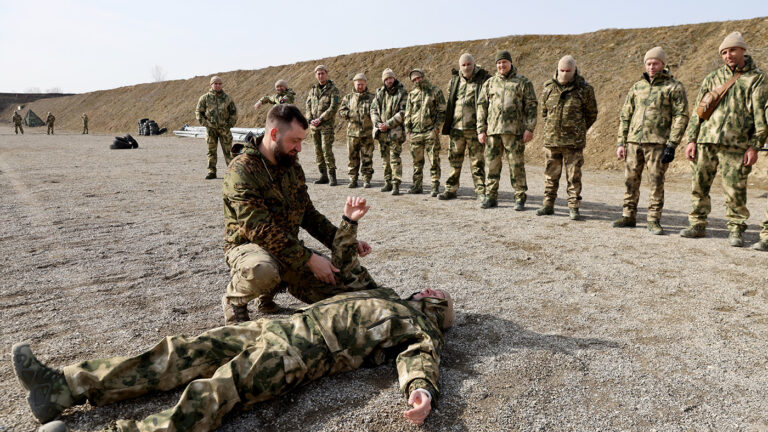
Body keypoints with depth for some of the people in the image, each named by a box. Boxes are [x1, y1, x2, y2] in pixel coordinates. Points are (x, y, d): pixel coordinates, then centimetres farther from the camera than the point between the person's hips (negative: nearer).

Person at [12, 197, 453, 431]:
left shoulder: (424, 330, 10)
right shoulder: (382, 293, 31)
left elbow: (420, 363, -10)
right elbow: (345, 265, 40)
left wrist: (422, 391, -32)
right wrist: (351, 222, 34)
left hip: (311, 348, -7)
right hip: (286, 323, 7)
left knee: (218, 390, -26)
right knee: (189, 351, -5)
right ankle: (68, 387, -6)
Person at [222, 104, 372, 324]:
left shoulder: (293, 168, 7)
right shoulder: (242, 170, -17)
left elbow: (309, 215, 16)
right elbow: (260, 229, -25)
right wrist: (309, 258, -27)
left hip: (289, 248, 7)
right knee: (263, 270, -42)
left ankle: (273, 288, 16)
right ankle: (234, 299, -4)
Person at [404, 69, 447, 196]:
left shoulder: (435, 91, 3)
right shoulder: (412, 94, 15)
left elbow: (442, 111, 0)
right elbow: (407, 114, 17)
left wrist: (436, 127, -10)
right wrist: (407, 130, 7)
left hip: (430, 132, -4)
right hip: (415, 133, 4)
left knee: (434, 161, -4)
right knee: (417, 161, 8)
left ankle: (435, 187, 2)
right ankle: (417, 185, 18)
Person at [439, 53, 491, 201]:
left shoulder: (484, 79, -1)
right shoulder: (454, 80, 12)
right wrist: (447, 124, 13)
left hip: (475, 128, -4)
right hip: (456, 128, 4)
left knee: (477, 161, 0)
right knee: (454, 160, 9)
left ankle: (481, 191, 7)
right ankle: (451, 190, 18)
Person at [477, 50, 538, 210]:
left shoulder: (523, 82, 6)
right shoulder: (490, 83, 13)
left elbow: (532, 106, 3)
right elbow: (481, 107, 12)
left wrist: (529, 129, -7)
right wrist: (481, 130, 3)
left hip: (514, 131, -3)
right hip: (493, 130, 3)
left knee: (517, 166, -2)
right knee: (492, 165, 5)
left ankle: (520, 199, 6)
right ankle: (491, 197, 15)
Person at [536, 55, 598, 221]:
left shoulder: (584, 89, -2)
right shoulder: (549, 88, 7)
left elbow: (592, 114, 8)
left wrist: (578, 131, 8)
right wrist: (549, 130, 12)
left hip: (574, 143, -3)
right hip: (551, 140, 3)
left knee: (574, 176, 0)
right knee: (551, 175, 9)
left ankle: (573, 207, 8)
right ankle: (548, 205, 19)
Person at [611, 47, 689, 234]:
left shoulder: (674, 87, 2)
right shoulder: (637, 87, 15)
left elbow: (681, 116, -4)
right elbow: (625, 116, 16)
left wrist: (672, 145, -12)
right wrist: (621, 143, 9)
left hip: (658, 143, -4)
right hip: (634, 141, 4)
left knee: (656, 182, -2)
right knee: (630, 180, 7)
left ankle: (654, 220, 7)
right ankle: (628, 216, 17)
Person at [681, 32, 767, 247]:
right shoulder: (713, 78, 16)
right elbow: (698, 110, 14)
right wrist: (691, 139, 5)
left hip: (736, 145, -3)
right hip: (706, 141, 3)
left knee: (735, 190, -4)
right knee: (699, 186, 5)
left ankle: (736, 230, 9)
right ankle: (698, 225, 18)